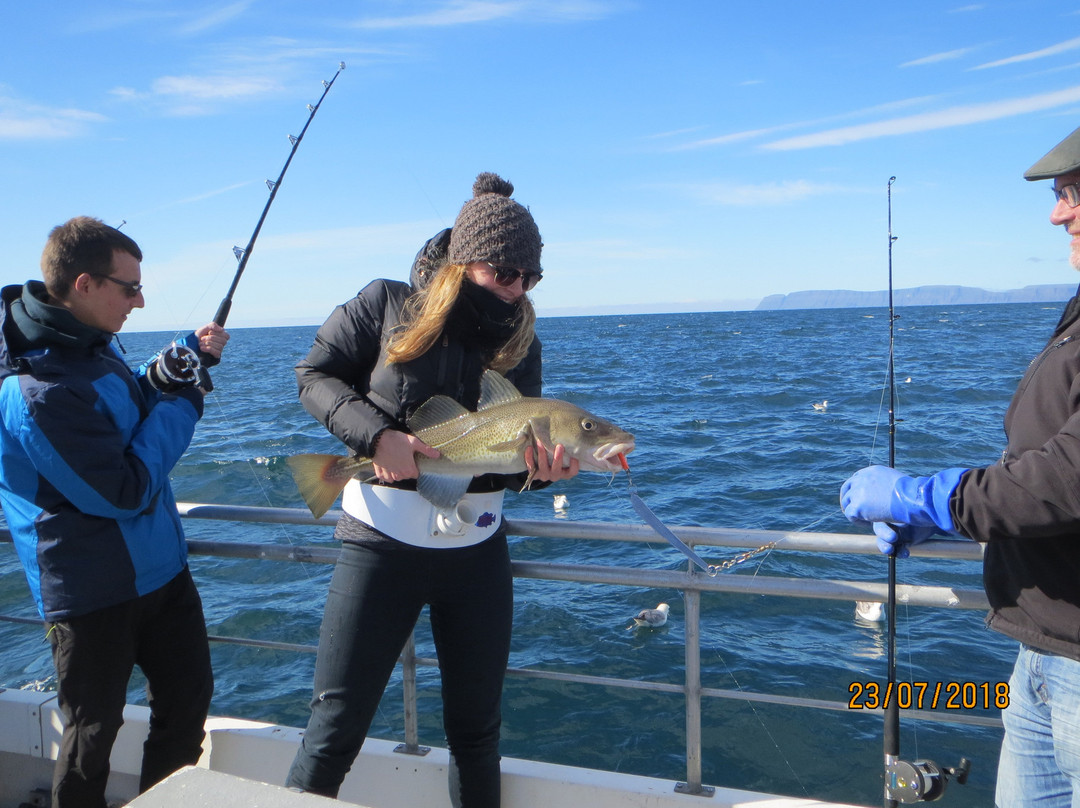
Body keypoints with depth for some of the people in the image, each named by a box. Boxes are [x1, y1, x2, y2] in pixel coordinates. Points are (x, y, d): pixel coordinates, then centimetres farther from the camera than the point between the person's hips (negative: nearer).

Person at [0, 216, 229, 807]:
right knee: (93, 732, 9)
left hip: (159, 567, 9)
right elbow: (127, 492, -25)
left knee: (188, 697, 19)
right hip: (94, 593, -9)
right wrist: (180, 405, -16)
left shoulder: (90, 343, 1)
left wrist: (186, 357, 5)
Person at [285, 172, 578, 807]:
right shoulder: (387, 306, -4)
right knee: (338, 721, 3)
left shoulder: (520, 339, 4)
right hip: (381, 541, -3)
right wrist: (377, 434, -18)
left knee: (477, 725, 15)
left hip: (477, 549, 4)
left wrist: (544, 467, -18)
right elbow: (316, 375, -2)